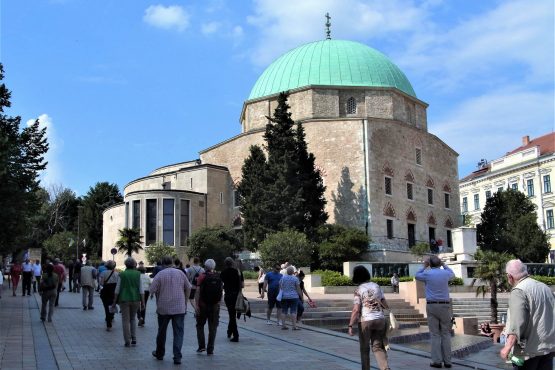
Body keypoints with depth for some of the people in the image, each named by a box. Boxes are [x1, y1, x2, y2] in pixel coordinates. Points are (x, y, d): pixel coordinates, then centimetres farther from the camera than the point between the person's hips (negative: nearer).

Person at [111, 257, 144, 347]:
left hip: (124, 299, -2)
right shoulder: (138, 274, 1)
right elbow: (141, 289, -2)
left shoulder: (121, 275, -1)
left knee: (125, 320, 6)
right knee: (133, 319, 19)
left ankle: (127, 341, 5)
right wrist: (142, 302, 2)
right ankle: (134, 339, 12)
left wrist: (114, 302, 4)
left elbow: (117, 290, -1)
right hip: (135, 299, 2)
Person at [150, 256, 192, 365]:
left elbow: (152, 290, -11)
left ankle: (159, 354, 32)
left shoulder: (160, 274, -7)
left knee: (162, 332, 17)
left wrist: (158, 298, 9)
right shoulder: (180, 273, 0)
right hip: (179, 308, 0)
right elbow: (188, 288, 5)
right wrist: (185, 299, 17)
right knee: (178, 332, 2)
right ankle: (177, 357, -6)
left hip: (163, 308, 0)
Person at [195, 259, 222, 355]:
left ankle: (202, 345, 4)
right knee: (213, 328, 8)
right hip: (215, 306, 3)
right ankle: (210, 349, 7)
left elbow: (198, 291, -14)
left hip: (203, 305, -3)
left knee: (200, 325, 14)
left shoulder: (202, 276, -8)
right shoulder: (218, 277, 4)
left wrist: (196, 305, -14)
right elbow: (221, 292, 7)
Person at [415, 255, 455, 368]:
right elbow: (452, 274, 29)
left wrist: (424, 266, 23)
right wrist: (443, 264, 29)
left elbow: (417, 276, 20)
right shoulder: (445, 273, 3)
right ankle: (447, 360, 5)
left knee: (435, 334, 2)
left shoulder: (427, 274, -3)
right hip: (445, 306, 1)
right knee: (446, 334, 6)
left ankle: (437, 361, -1)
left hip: (432, 306, -1)